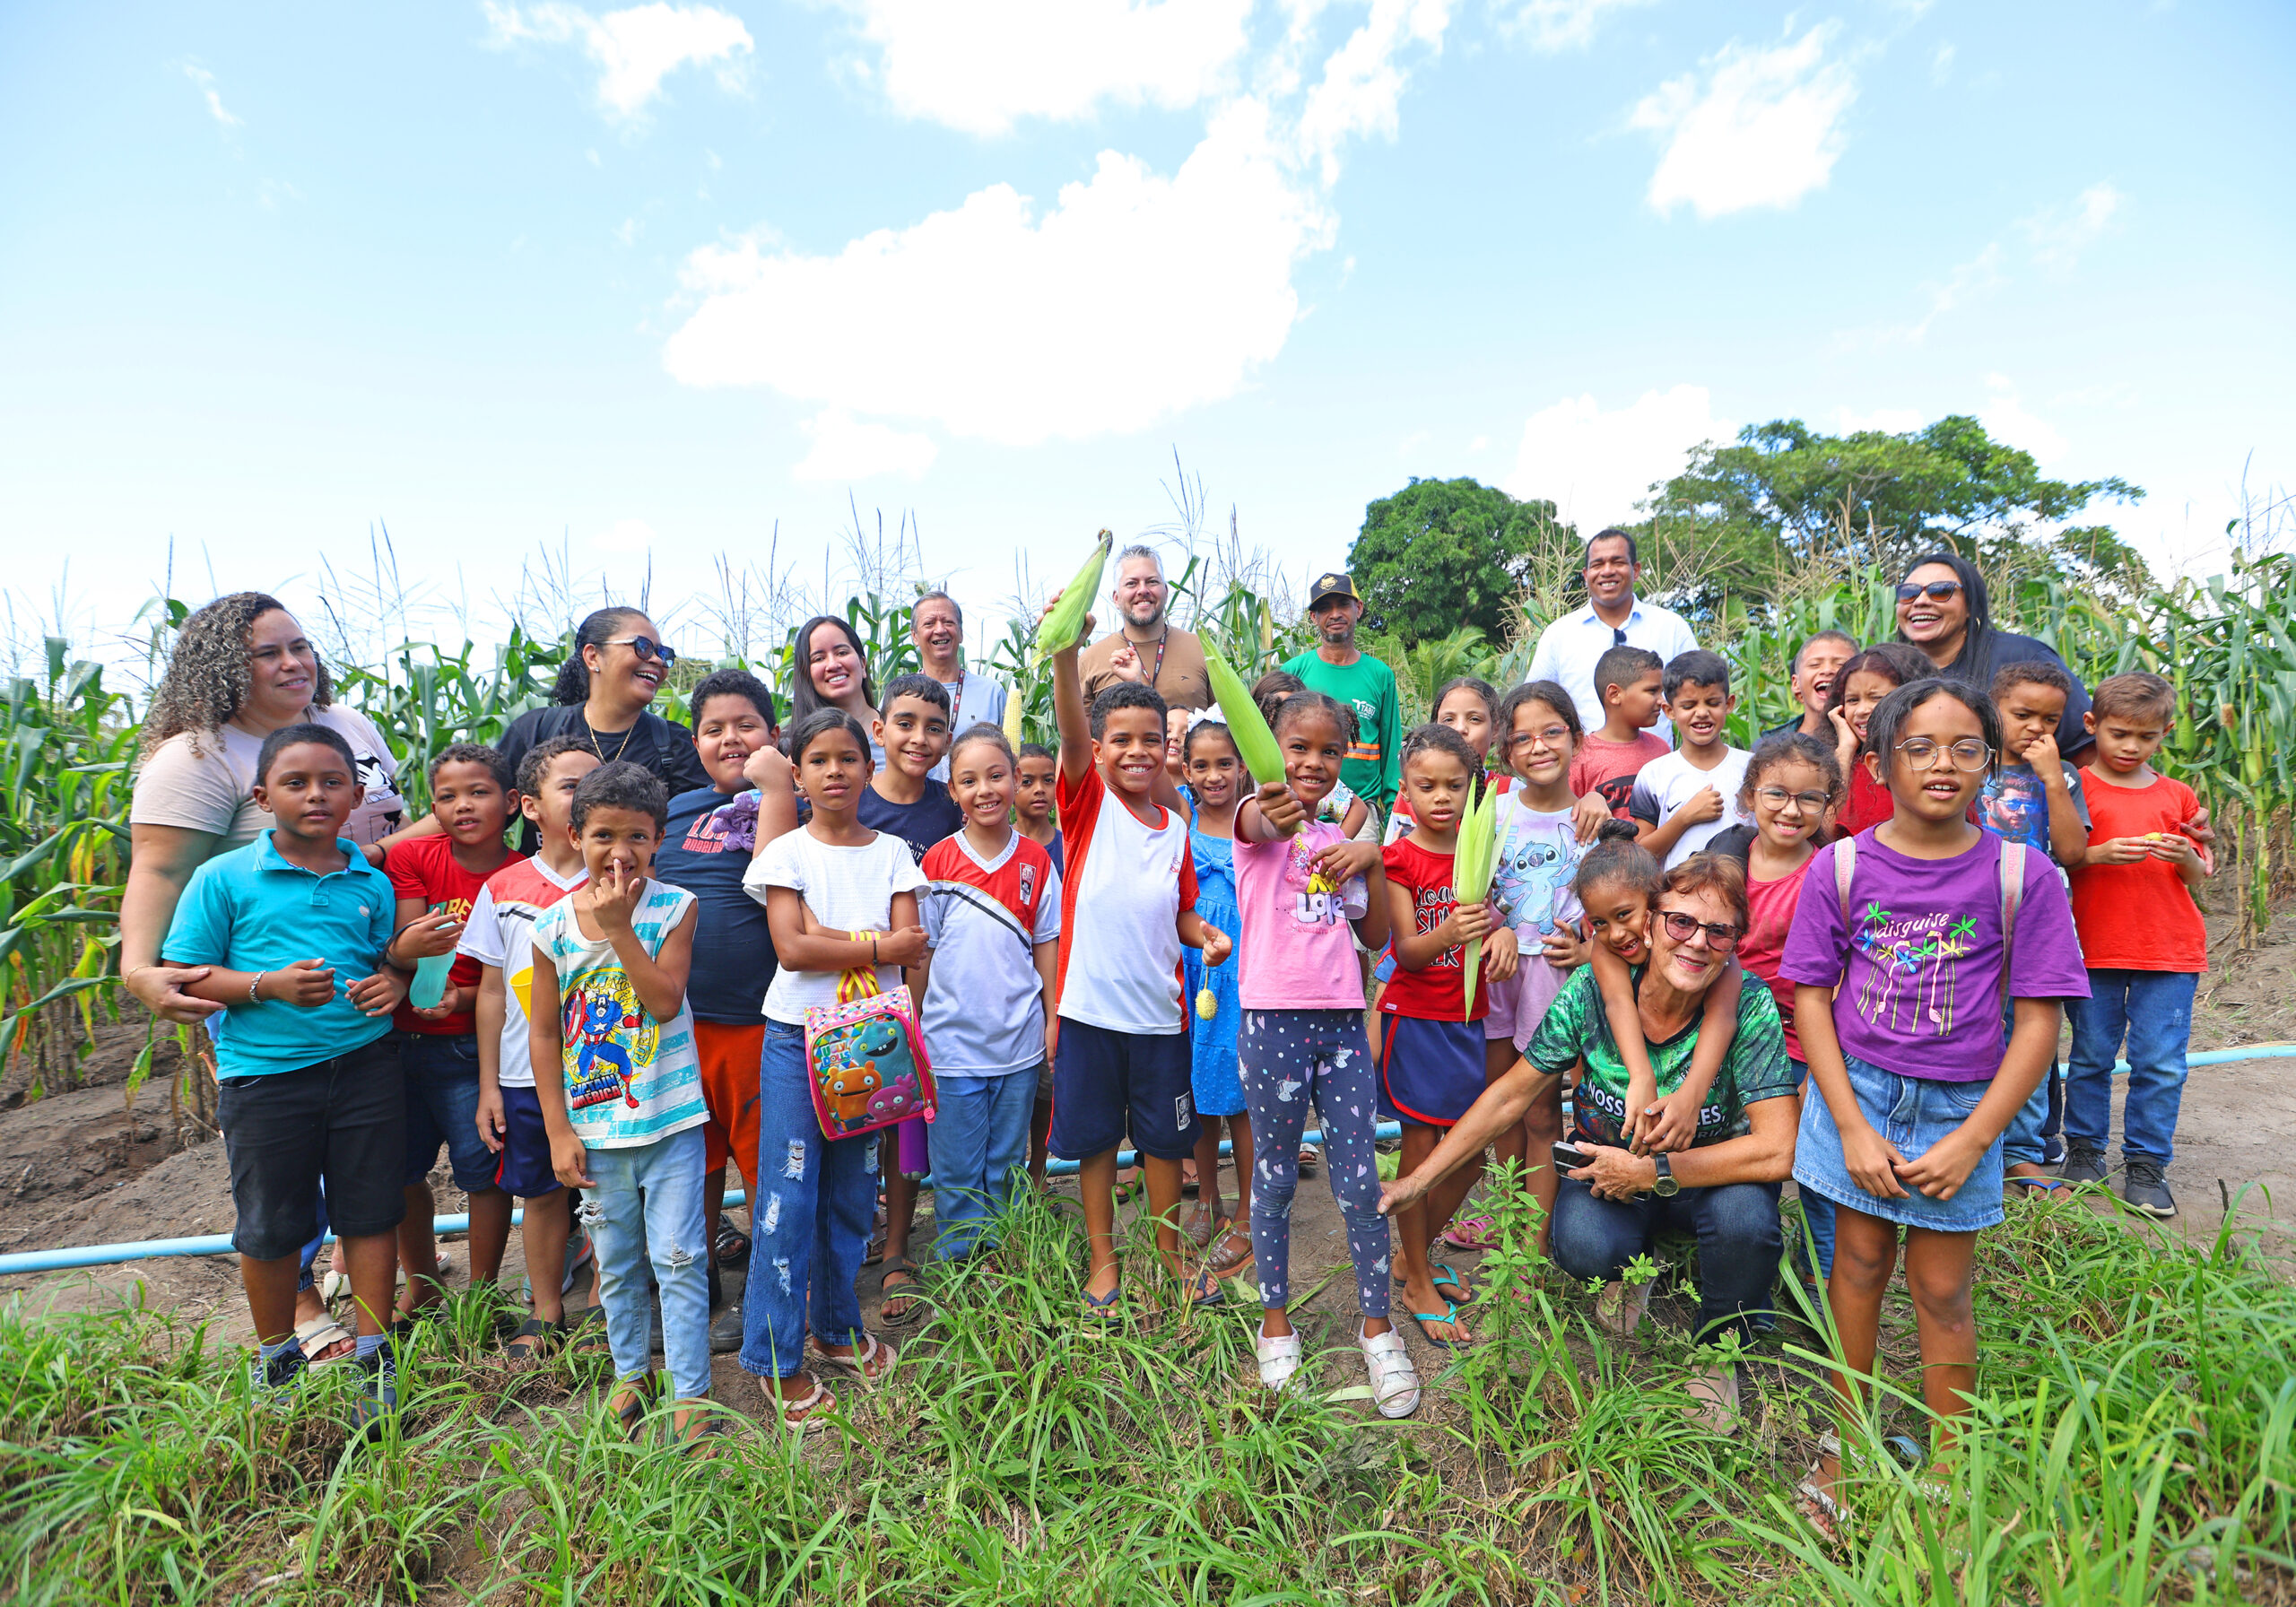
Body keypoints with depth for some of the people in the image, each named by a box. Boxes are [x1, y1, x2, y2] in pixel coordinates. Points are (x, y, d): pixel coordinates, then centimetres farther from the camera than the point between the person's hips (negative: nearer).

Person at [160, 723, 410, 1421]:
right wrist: (269, 985, -19)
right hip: (264, 1073, -1)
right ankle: (276, 1356, 37)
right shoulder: (223, 878, -4)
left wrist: (393, 983, -9)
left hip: (365, 1066, 2)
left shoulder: (371, 883, 4)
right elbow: (184, 976, -4)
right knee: (270, 1226, 13)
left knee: (370, 1213, 8)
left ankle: (375, 1356, 23)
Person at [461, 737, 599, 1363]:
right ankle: (546, 1311, 32)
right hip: (528, 1075, 2)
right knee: (542, 1193, 13)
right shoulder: (503, 888, 2)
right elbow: (492, 992, 6)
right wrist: (488, 1085, 5)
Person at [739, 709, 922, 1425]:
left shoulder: (892, 851, 5)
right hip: (798, 1037, -3)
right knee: (788, 1197, 0)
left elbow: (911, 948, -7)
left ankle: (835, 1327, 31)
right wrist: (877, 946, -14)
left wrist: (829, 937, -17)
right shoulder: (786, 852, -2)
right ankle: (779, 1359, 14)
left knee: (853, 1193, 12)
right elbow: (791, 949, -15)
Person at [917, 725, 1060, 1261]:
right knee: (957, 1171, 7)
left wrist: (1053, 1021, 4)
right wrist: (913, 1030, 1)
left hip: (1019, 1042, 2)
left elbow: (1046, 945, 6)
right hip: (952, 1042, -1)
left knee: (1007, 1168, 14)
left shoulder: (1035, 860, 0)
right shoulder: (937, 862, -5)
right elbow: (921, 951, 0)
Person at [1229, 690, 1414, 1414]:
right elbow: (1253, 828, -30)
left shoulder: (1338, 839, 13)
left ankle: (1377, 1327, 25)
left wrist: (1373, 860, -2)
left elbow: (1377, 936, 12)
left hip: (1342, 1021, 4)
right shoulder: (1258, 821, -3)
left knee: (1360, 1182, 6)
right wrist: (1273, 814, -54)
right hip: (1273, 1019, -4)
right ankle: (1276, 1322, 28)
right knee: (1275, 1178, 10)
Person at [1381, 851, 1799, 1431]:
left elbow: (1776, 1150, -24)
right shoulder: (1592, 988, -20)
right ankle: (1632, 1258, 12)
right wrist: (1418, 1179, -12)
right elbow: (1510, 1095, -12)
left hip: (1711, 1171, 0)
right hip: (1607, 1164, 0)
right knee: (1582, 1247, -30)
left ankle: (1718, 1346, 3)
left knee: (1744, 1219, -32)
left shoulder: (1749, 1006, -23)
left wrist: (1651, 1172, -25)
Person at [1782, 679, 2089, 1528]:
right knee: (1860, 1263, 13)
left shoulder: (2023, 876, -7)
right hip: (1855, 1091, 1)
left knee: (1941, 1290, 10)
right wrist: (1852, 1129, -9)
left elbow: (2039, 1019, -6)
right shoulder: (1840, 867, -6)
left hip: (1961, 1107, 0)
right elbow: (1811, 997, -4)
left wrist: (1972, 1139, -10)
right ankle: (1849, 1437, 32)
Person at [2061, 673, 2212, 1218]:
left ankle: (2146, 1163, 14)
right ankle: (2084, 1148, 22)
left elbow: (2197, 879, 14)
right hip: (2094, 944, -2)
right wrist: (2098, 854, -19)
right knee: (2092, 1055, 7)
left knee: (2161, 1062, 2)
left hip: (2170, 950, 2)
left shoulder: (2177, 796, 11)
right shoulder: (2075, 787, 1)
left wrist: (2187, 857, -7)